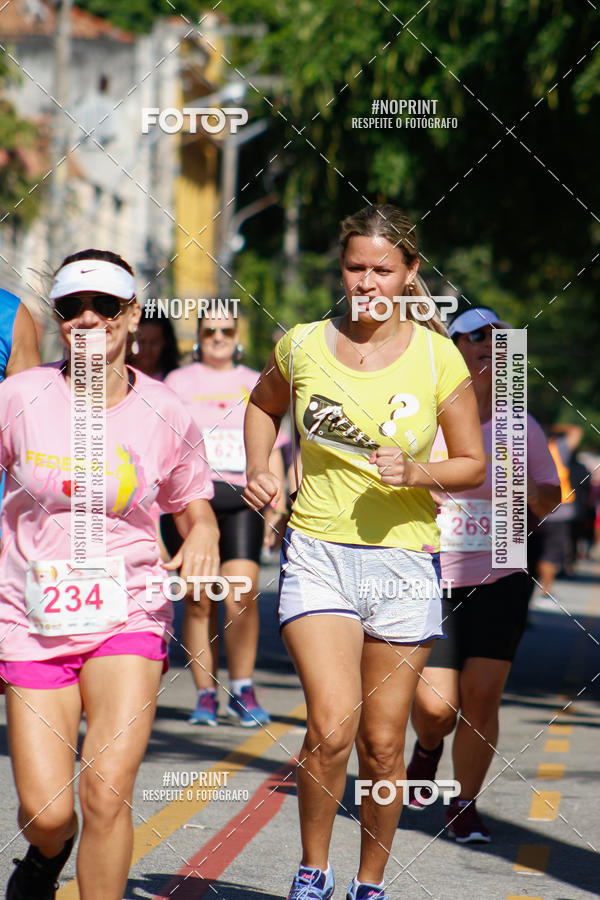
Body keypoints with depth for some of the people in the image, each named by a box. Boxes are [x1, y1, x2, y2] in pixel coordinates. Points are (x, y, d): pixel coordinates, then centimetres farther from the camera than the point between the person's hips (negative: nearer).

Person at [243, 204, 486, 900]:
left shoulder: (437, 358, -2)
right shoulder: (303, 346, 1)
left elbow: (473, 465, 6)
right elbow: (263, 405, 24)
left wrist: (418, 473, -14)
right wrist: (258, 470, 7)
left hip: (404, 560, 0)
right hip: (317, 552, 0)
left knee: (382, 744, 6)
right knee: (332, 727, -17)